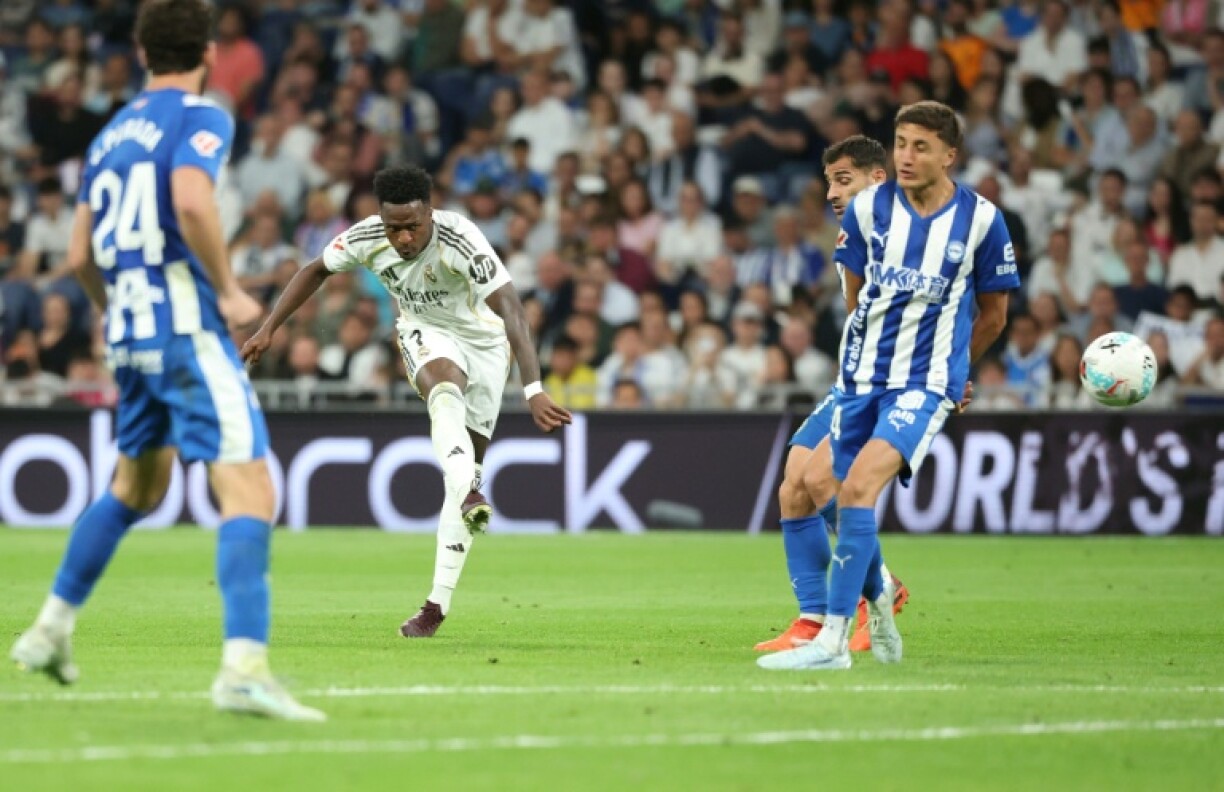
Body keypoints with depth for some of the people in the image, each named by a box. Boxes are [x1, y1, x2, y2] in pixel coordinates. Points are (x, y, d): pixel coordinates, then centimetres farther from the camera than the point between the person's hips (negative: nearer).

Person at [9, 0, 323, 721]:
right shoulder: (199, 118, -5)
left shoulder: (111, 135, 17)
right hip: (188, 329, -8)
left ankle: (51, 630, 35)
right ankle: (244, 668, -29)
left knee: (136, 486, 28)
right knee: (250, 492, -14)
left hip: (130, 336, 8)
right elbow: (192, 201, -25)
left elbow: (81, 257, 18)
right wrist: (229, 291, -15)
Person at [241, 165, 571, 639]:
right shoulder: (366, 238, -20)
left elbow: (511, 311, -43)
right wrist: (269, 329, 0)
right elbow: (316, 271, 1)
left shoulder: (462, 240, -35)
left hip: (482, 341, -2)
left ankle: (439, 603, 2)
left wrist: (533, 390, -53)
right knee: (445, 390, -37)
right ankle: (469, 494, -56)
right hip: (425, 334, 2)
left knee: (468, 470, -3)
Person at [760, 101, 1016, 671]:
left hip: (926, 384, -4)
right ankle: (877, 594, 40)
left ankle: (833, 639, -25)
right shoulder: (868, 208, -1)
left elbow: (993, 313, 9)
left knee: (860, 486, -23)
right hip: (862, 377, 4)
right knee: (847, 505, 6)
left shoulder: (981, 220, -6)